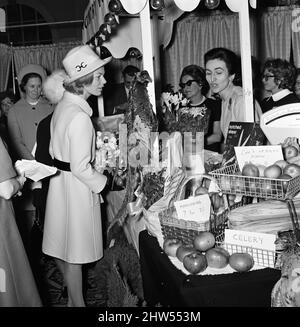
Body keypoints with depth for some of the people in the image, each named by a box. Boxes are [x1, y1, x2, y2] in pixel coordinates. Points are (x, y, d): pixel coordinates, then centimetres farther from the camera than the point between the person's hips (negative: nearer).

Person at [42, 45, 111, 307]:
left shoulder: (63, 106, 3)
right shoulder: (80, 117, -25)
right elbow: (81, 168, -24)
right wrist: (103, 182, -8)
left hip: (60, 179, 9)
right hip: (76, 187, -9)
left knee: (64, 250, 21)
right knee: (75, 254, 7)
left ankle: (73, 297, 40)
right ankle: (78, 302, 24)